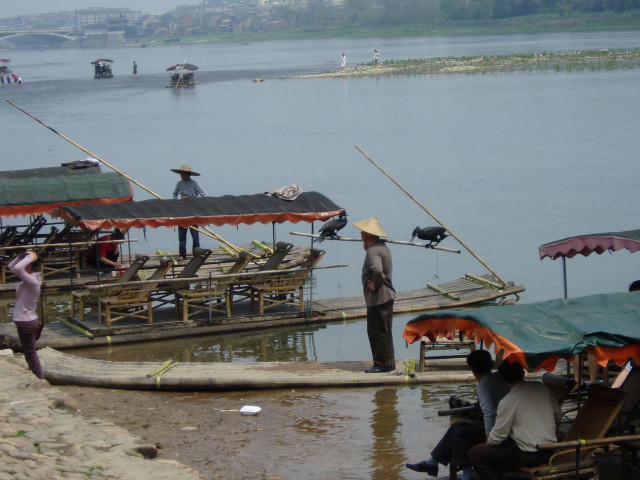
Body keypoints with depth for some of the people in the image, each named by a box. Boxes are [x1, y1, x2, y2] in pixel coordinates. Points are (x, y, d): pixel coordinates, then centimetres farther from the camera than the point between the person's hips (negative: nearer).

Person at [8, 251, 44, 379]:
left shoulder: (32, 280, -22)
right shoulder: (29, 278, 6)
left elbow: (17, 268, -39)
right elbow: (12, 266, 17)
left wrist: (30, 258, -25)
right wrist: (22, 256, 2)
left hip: (26, 322, -10)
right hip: (27, 320, 10)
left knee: (30, 354, -1)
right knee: (30, 353, 18)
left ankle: (39, 379, 5)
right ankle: (38, 378, 26)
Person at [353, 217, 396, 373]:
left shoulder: (373, 251, -19)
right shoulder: (383, 246, 12)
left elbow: (377, 269, -37)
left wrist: (376, 285, -21)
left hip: (377, 298, -10)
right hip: (388, 295, 10)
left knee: (376, 331, -3)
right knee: (384, 331, 16)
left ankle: (382, 363, 1)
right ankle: (389, 362, 22)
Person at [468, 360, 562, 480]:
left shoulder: (507, 402, -16)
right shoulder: (541, 387, 2)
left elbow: (497, 437, -9)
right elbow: (558, 415, 12)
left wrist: (485, 444, 12)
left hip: (529, 456, -8)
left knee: (474, 454, -3)